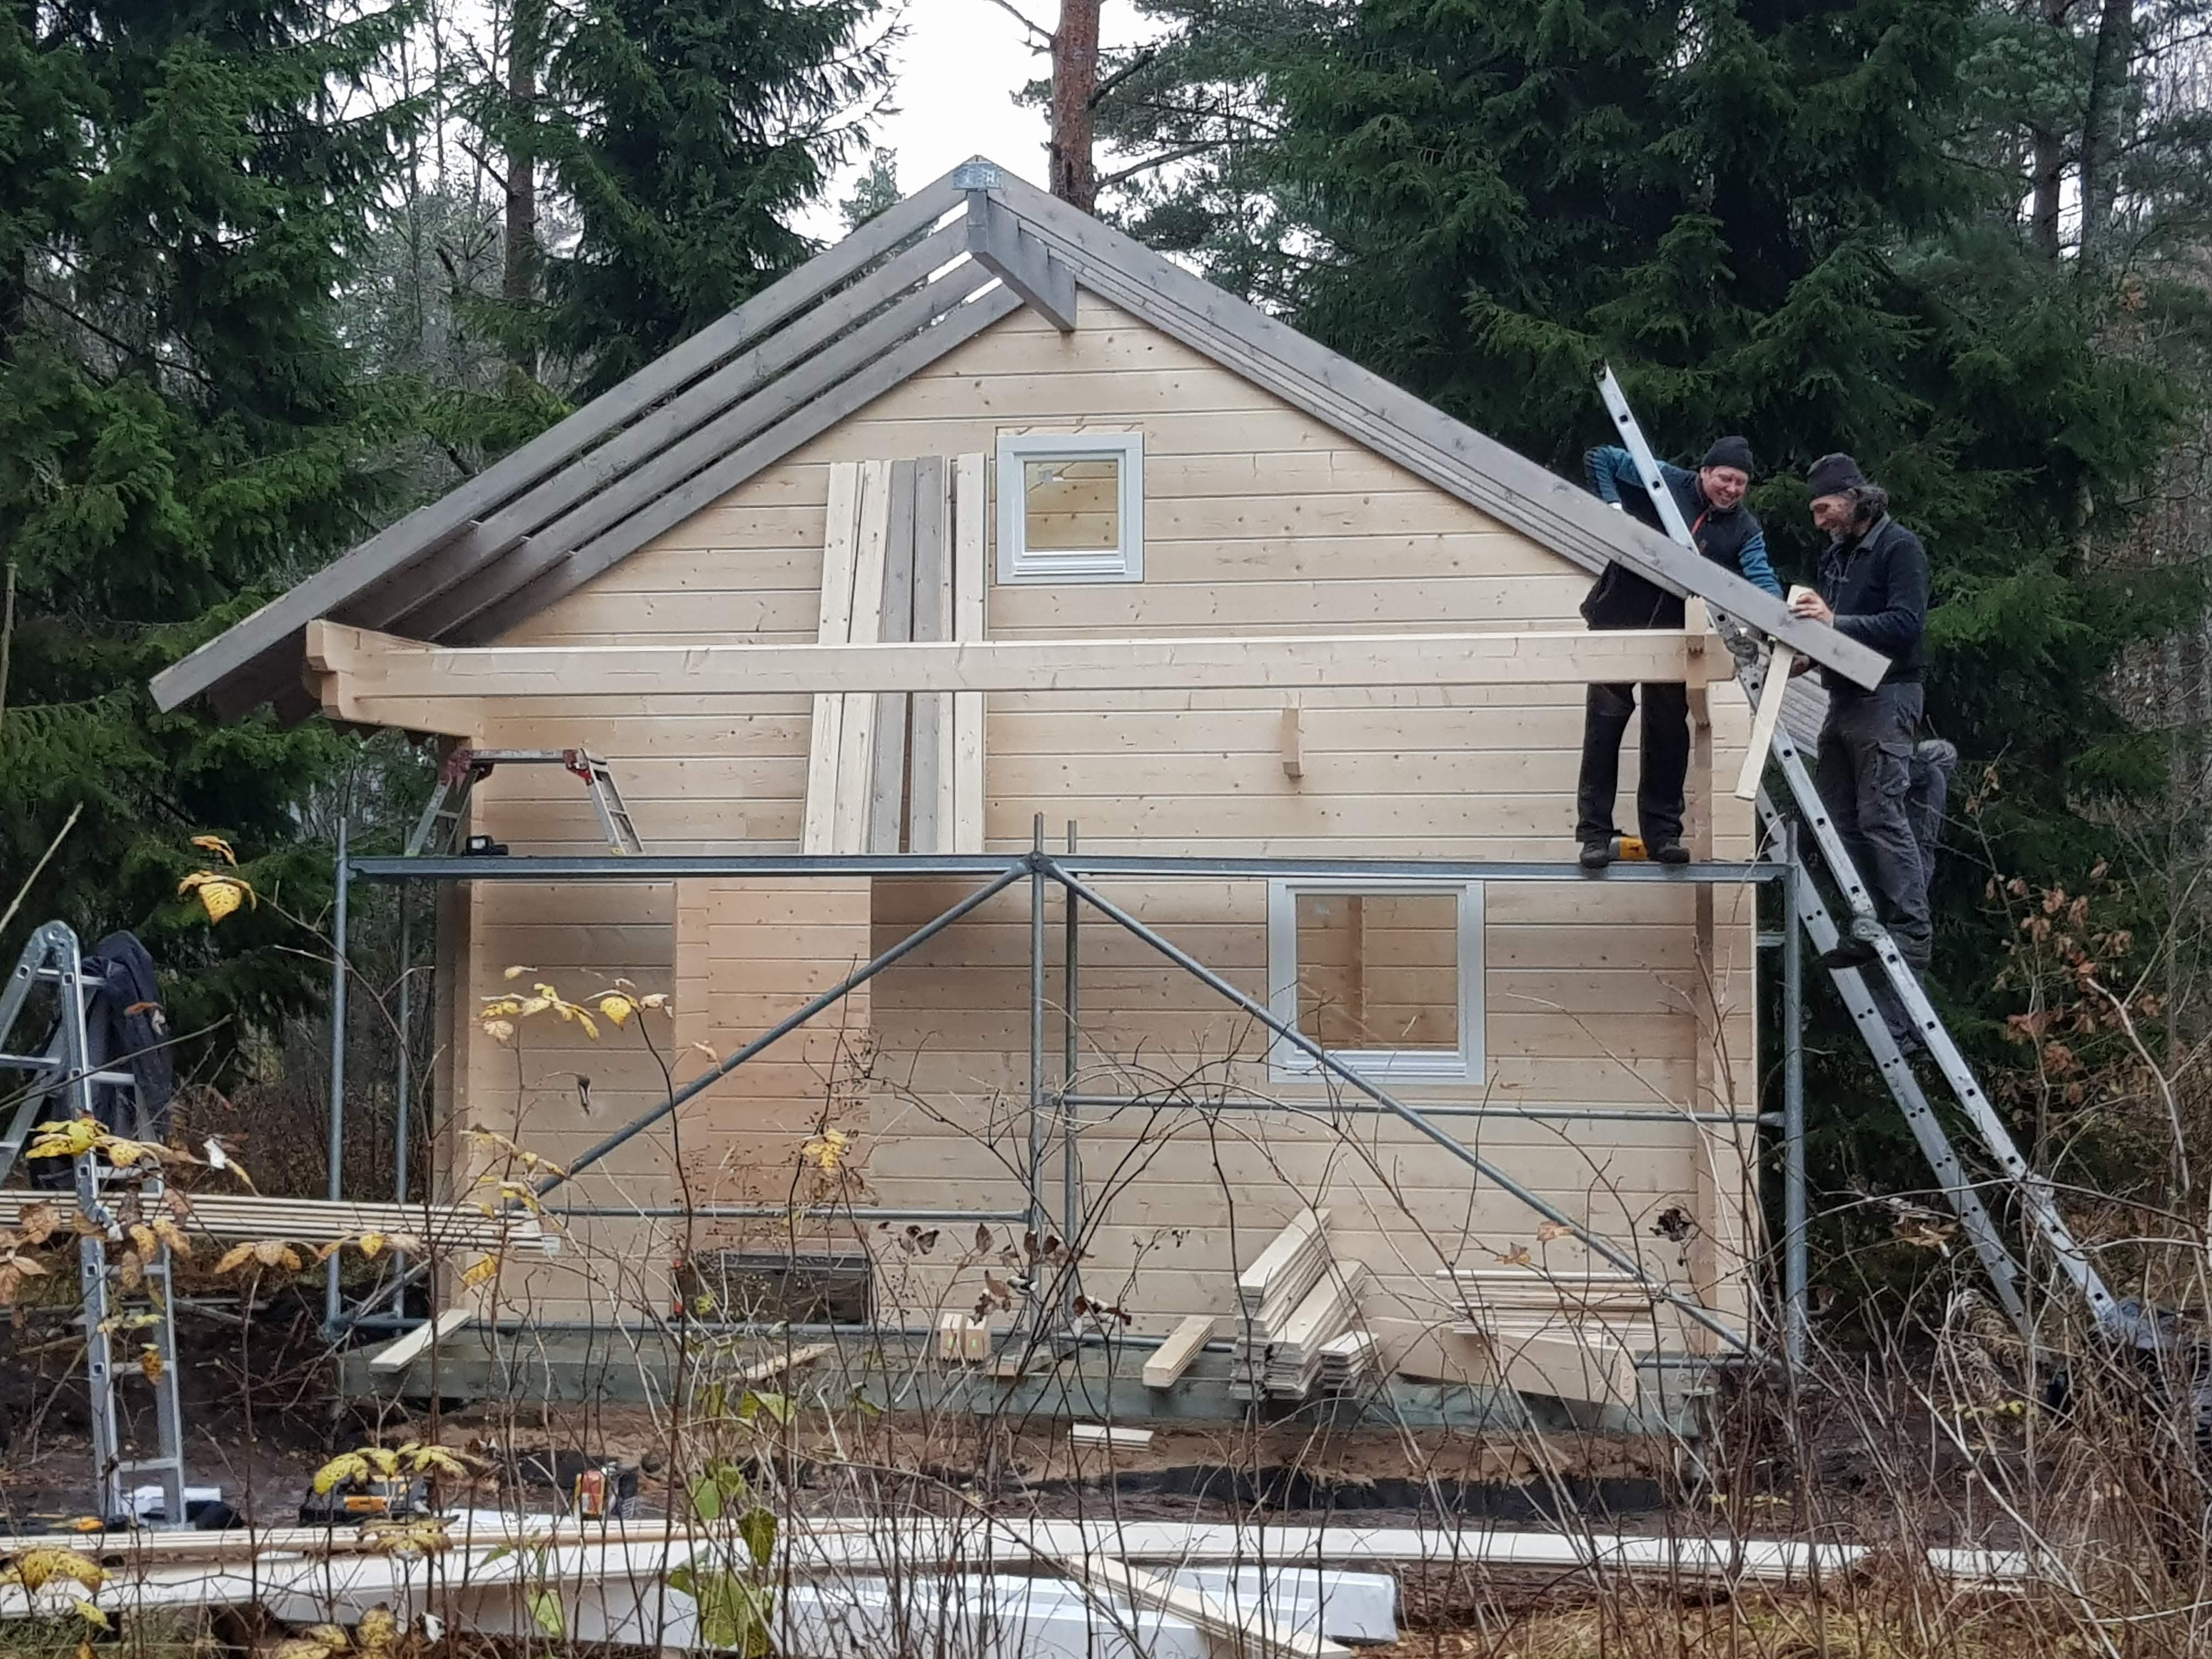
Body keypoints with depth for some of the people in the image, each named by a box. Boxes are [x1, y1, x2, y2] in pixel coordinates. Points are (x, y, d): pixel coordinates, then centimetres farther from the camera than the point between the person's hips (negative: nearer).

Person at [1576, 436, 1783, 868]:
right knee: (1604, 724, -1)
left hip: (1674, 637, 3)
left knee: (1668, 732, 6)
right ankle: (1595, 833, 3)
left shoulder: (1745, 530, 0)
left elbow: (1760, 577, -13)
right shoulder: (1664, 482, -7)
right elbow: (1598, 460, -2)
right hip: (1618, 622, -2)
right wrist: (1613, 505, -17)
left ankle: (1662, 833, 15)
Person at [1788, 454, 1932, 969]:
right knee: (1839, 820, 8)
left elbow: (1906, 623, -19)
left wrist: (1836, 622, -25)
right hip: (1843, 698, 9)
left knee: (1882, 818, -12)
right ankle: (1863, 930, 12)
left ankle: (1912, 936, -10)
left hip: (1884, 699, -9)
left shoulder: (1899, 547, -8)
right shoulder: (1835, 554, 18)